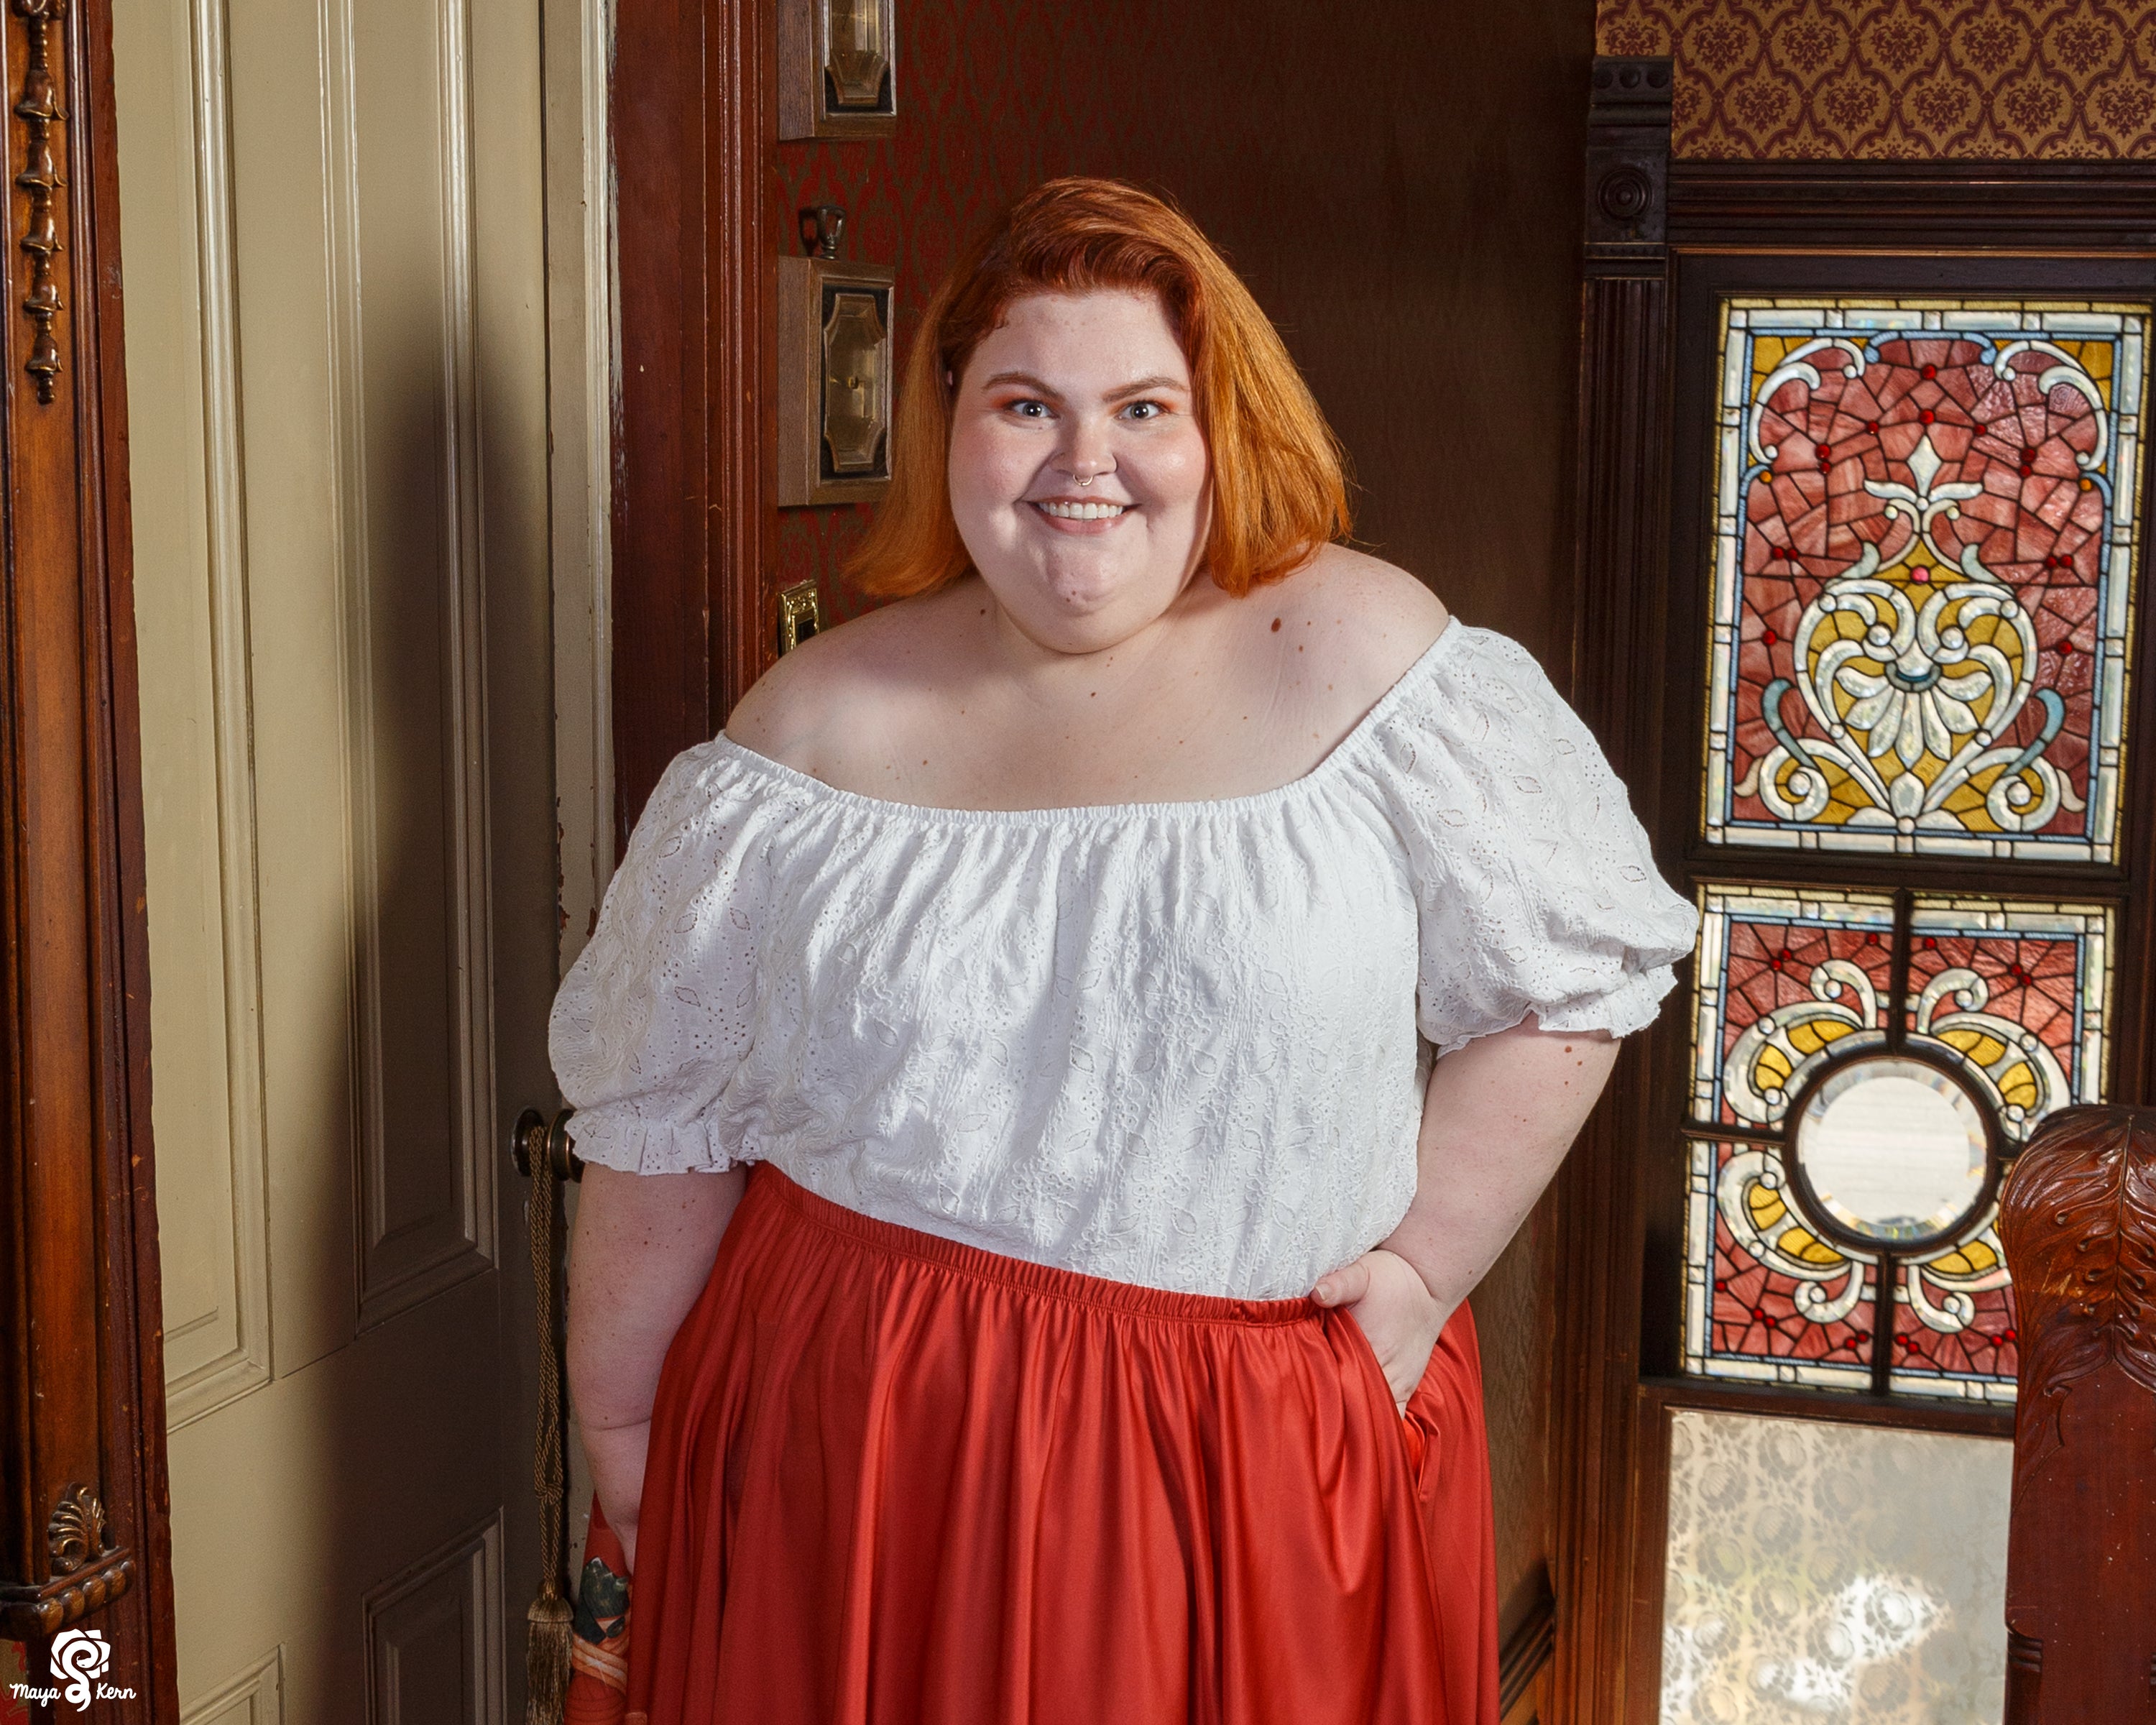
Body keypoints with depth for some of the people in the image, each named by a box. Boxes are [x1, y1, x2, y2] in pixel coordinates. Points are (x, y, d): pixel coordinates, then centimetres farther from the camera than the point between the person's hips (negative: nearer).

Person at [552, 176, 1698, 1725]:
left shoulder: (1363, 660, -4)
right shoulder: (823, 727, 1)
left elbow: (1570, 980, 0)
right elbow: (663, 1128, 7)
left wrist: (1421, 1266, -7)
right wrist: (626, 1453, 9)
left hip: (1269, 1471, -1)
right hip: (861, 1455, 1)